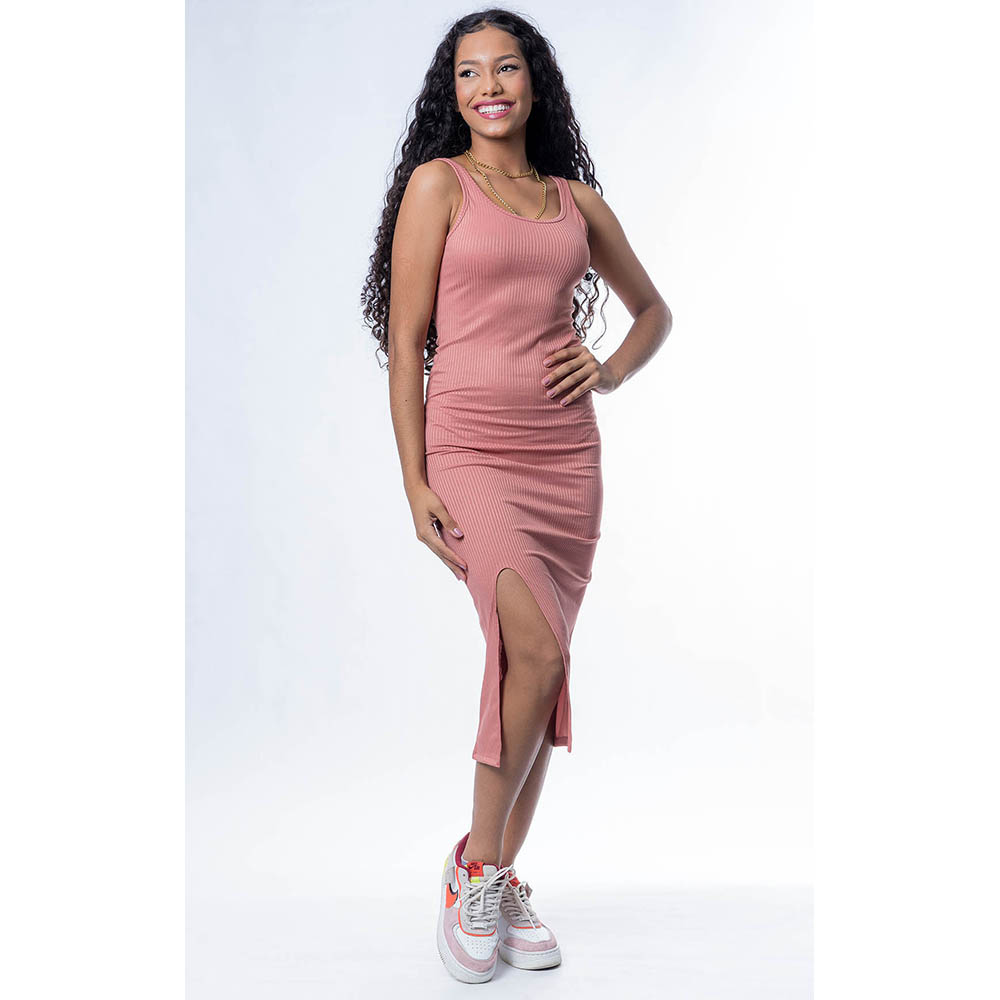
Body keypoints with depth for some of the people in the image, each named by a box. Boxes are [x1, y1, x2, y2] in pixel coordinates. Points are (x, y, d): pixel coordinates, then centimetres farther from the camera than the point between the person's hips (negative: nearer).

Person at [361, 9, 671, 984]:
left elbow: (652, 308, 27)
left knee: (534, 667, 5)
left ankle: (502, 884, 20)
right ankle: (473, 866, 2)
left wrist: (612, 367, 5)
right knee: (537, 652, -21)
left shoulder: (578, 199, 15)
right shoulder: (437, 182, 4)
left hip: (566, 453, 4)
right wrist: (414, 482, -9)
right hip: (470, 446, -4)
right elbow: (406, 339, -2)